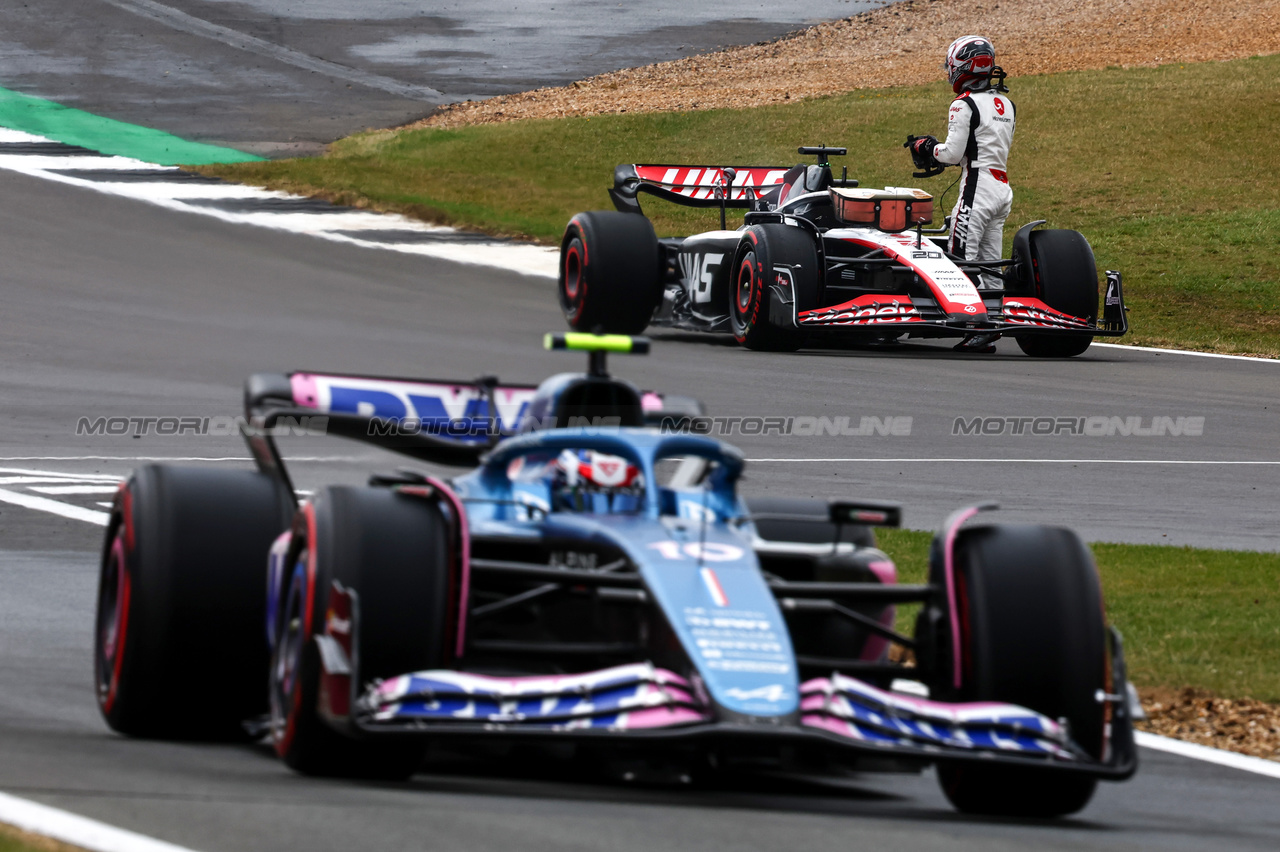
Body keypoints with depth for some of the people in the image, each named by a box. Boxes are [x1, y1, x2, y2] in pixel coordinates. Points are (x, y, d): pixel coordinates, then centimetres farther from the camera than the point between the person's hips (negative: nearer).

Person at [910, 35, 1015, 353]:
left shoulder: (965, 104, -10)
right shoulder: (1006, 104, 16)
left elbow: (954, 153, -12)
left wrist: (928, 147, 7)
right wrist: (942, 152, 23)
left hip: (977, 186, -9)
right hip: (1003, 188, 9)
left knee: (962, 257, -8)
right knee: (989, 261, 9)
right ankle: (991, 331, 5)